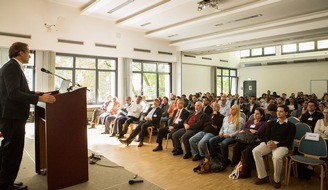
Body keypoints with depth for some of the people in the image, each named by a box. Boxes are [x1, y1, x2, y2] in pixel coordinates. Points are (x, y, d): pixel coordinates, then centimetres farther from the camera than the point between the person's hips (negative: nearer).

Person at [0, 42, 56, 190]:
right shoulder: (12, 67, -17)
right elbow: (13, 93, -28)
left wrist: (34, 93, 21)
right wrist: (39, 98, -31)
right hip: (12, 116, -11)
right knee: (13, 152, 0)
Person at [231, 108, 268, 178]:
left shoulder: (264, 123, 9)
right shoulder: (250, 121, 26)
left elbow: (258, 133, -7)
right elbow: (243, 129, 12)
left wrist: (245, 131, -3)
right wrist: (250, 130, -5)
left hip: (256, 141, -4)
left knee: (248, 150, -34)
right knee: (236, 147, -26)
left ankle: (247, 172, -22)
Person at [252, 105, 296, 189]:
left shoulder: (291, 125, 10)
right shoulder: (271, 123, 22)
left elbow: (289, 140, -2)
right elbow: (266, 135, 13)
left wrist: (276, 145, -18)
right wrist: (268, 142, -12)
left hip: (282, 145, -4)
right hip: (269, 143, 4)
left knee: (276, 157, -37)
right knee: (255, 151, -25)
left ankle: (277, 180, -12)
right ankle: (263, 177, -16)